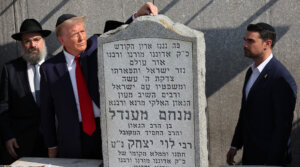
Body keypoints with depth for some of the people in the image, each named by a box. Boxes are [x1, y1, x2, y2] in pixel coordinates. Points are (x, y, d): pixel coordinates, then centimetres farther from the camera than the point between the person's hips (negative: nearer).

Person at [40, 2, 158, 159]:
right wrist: (51, 147, 4)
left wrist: (137, 16, -28)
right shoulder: (49, 68, -1)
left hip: (107, 130, 1)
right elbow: (46, 111, 3)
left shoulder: (95, 46, 3)